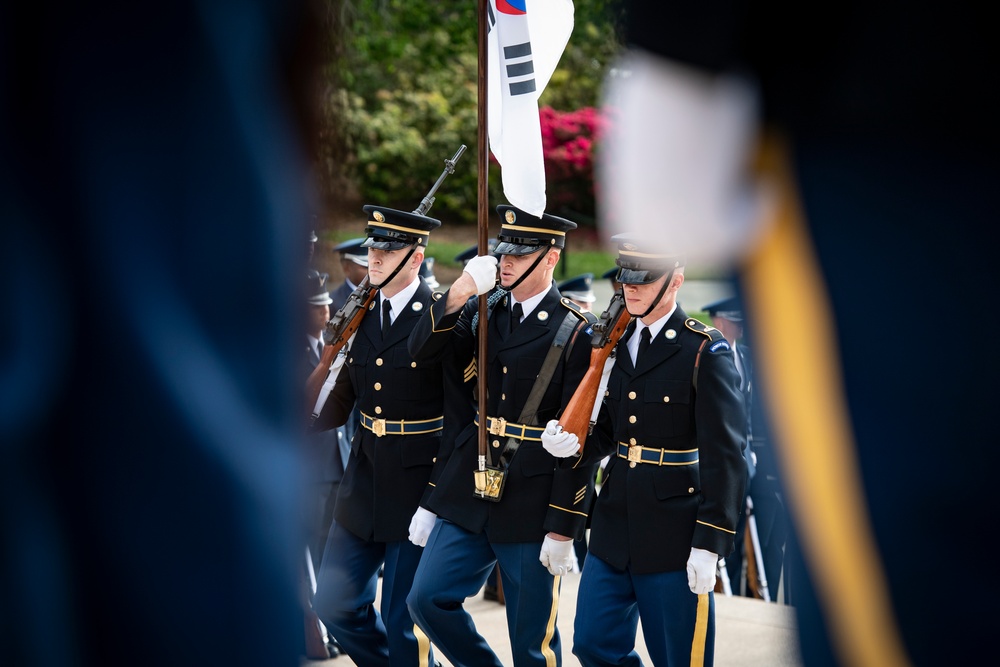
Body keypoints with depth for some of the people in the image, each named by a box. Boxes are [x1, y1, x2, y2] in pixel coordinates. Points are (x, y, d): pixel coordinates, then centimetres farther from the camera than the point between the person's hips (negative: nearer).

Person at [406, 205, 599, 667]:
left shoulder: (575, 332, -9)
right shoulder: (484, 311, 8)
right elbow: (422, 350, -2)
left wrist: (564, 527, -15)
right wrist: (458, 294, -19)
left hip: (533, 503, -5)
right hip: (472, 491, 5)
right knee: (427, 599, 4)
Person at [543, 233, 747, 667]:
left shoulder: (706, 352, -11)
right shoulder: (615, 343, 8)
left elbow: (725, 456, -14)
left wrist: (709, 544, -18)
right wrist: (572, 444, -9)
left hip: (675, 532, -6)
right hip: (615, 525, 6)